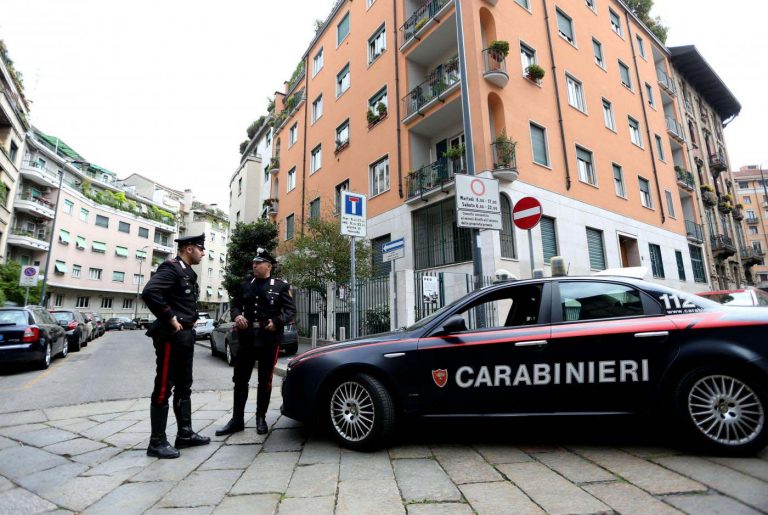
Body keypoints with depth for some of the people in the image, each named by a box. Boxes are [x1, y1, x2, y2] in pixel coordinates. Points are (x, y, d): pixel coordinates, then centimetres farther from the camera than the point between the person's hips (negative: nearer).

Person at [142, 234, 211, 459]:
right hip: (171, 336, -10)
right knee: (164, 388, -1)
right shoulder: (171, 268, -13)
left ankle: (185, 434, 24)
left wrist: (190, 321, 11)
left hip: (185, 336, 10)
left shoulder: (188, 272, 16)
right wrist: (170, 319, -22)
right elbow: (149, 292, -29)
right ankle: (157, 442, 10)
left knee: (184, 387, 14)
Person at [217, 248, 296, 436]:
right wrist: (237, 316, -7)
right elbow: (235, 304, 14)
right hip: (247, 338, 3)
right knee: (240, 379, 8)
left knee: (265, 381, 8)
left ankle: (261, 418, 22)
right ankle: (237, 420, 20)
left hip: (269, 339, -3)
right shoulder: (245, 285, 11)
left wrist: (276, 322, -18)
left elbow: (291, 310, -2)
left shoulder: (280, 286, 0)